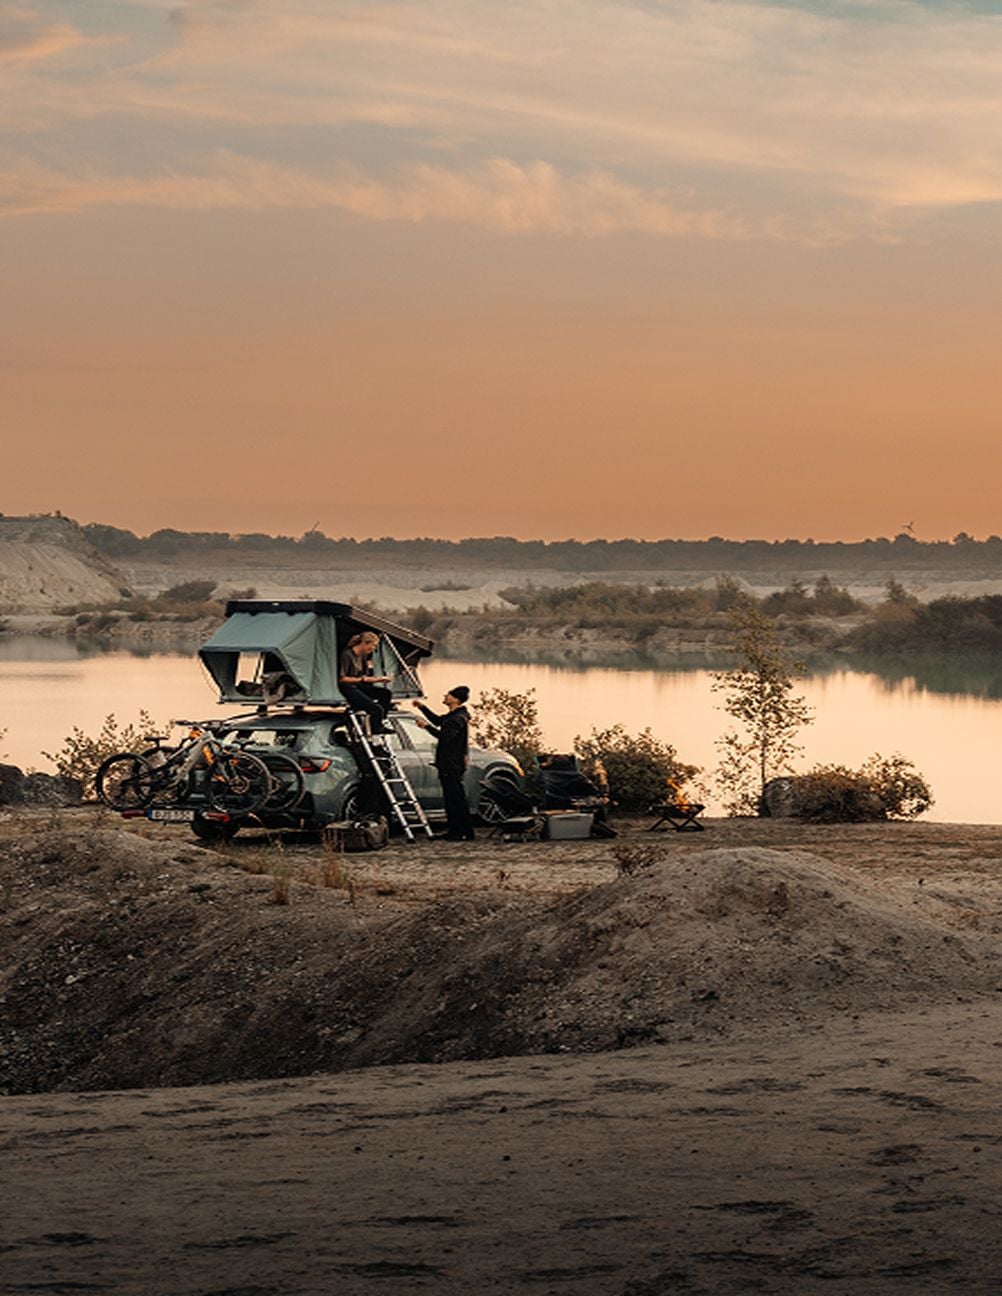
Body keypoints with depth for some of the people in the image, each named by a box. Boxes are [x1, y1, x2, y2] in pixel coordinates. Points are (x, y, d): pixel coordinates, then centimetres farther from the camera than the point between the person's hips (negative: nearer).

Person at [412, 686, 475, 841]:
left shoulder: (458, 718, -17)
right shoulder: (452, 716, 16)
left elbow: (445, 736, -27)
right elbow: (438, 721, 33)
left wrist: (427, 726, -20)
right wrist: (422, 707, 25)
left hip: (453, 766, -11)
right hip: (447, 764, 11)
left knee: (457, 799, -8)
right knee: (451, 799, 15)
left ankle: (466, 833, -7)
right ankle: (453, 831, 21)